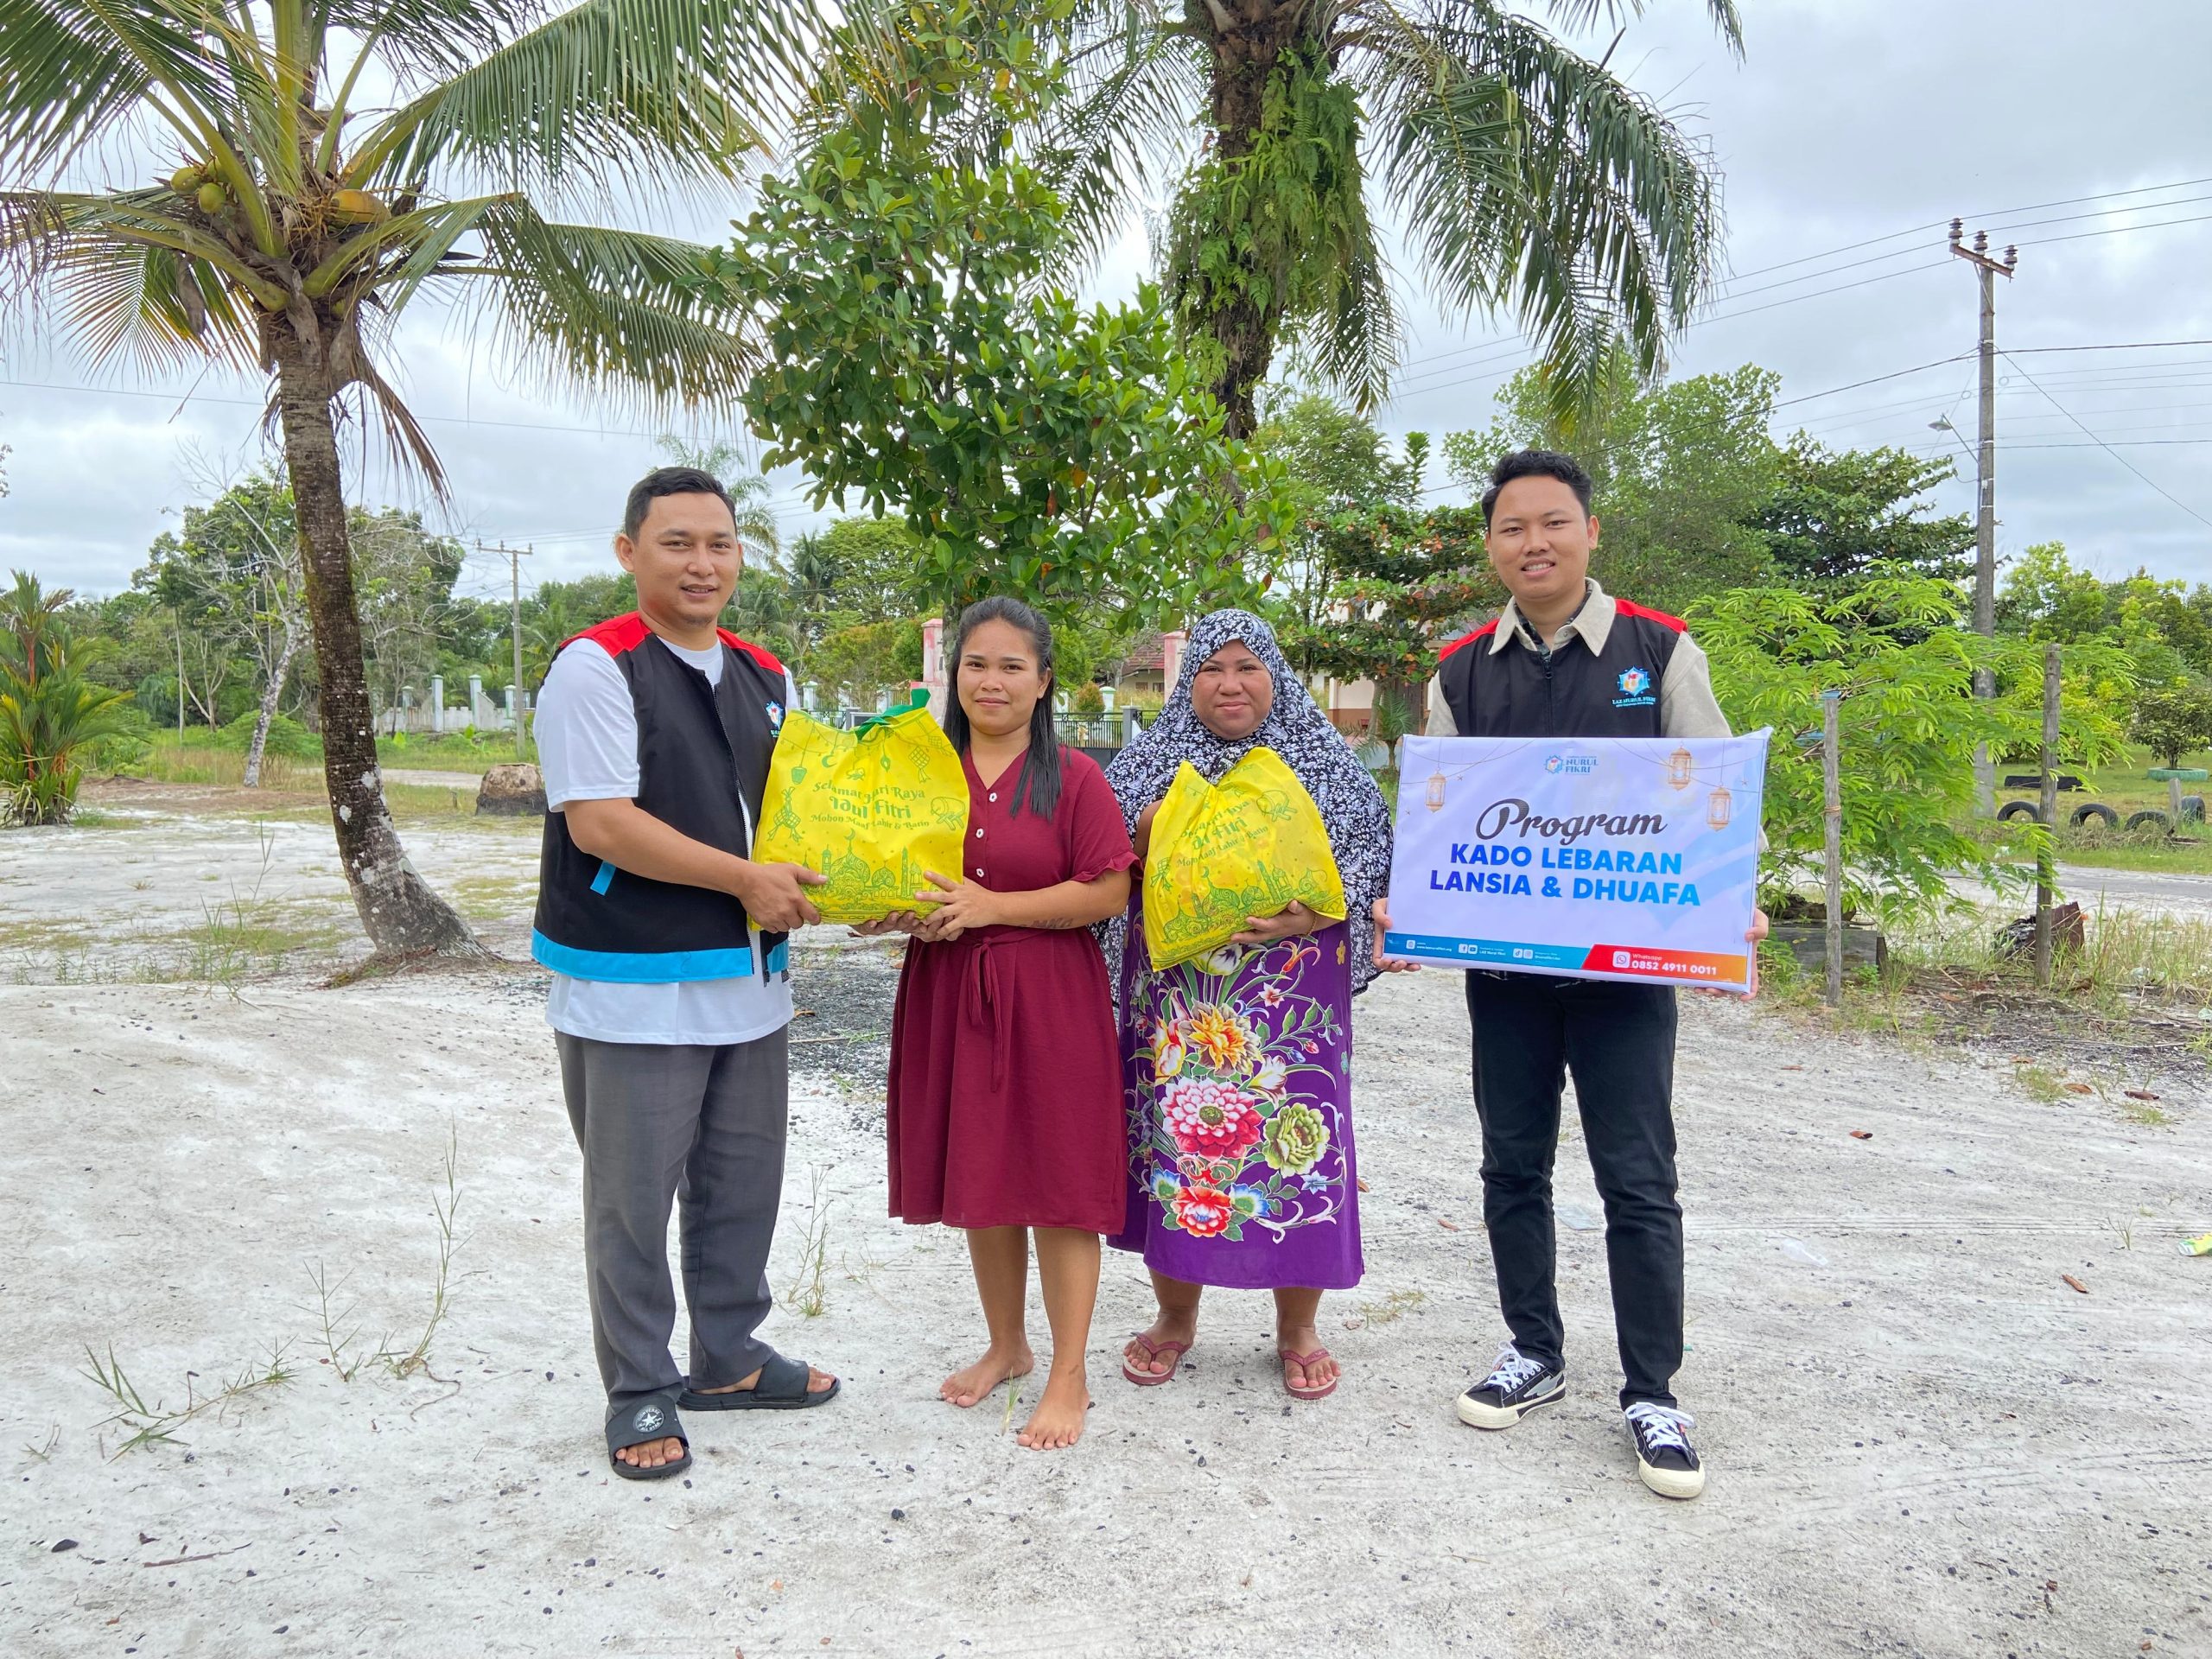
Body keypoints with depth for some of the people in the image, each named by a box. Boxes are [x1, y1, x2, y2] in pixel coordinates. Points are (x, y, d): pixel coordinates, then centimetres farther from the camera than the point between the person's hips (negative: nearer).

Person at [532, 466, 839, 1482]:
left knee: (742, 1184, 17)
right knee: (633, 1198, 5)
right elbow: (599, 823, -19)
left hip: (749, 978, 7)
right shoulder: (597, 668, -12)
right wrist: (748, 881, -17)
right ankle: (641, 1392, 21)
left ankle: (727, 1358, 35)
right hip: (632, 988, -7)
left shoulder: (766, 678, 11)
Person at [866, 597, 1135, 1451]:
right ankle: (1006, 1345, 33)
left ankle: (1069, 1376, 13)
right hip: (949, 995, 5)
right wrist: (900, 914, -8)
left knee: (1057, 1181, 0)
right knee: (977, 1178, 14)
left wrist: (992, 907, -17)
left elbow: (1110, 891, -12)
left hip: (1051, 1000, -5)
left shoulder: (1073, 777, -7)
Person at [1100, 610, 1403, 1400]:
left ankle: (1297, 1327, 19)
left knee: (1294, 1134, 0)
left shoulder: (1325, 759, 5)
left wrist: (1311, 914, -18)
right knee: (1175, 1129, 4)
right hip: (1176, 988, 2)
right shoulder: (1152, 760, 10)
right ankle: (1175, 1314, 24)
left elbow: (1373, 852, -1)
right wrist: (1149, 831, -11)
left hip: (1291, 987, -1)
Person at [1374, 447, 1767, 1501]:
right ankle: (1534, 1353, 31)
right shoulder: (1460, 674, 5)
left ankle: (1652, 1396, 14)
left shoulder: (1661, 653, -1)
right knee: (1513, 1168, 13)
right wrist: (1402, 906, -10)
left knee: (1637, 1182, 1)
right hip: (1501, 966, 3)